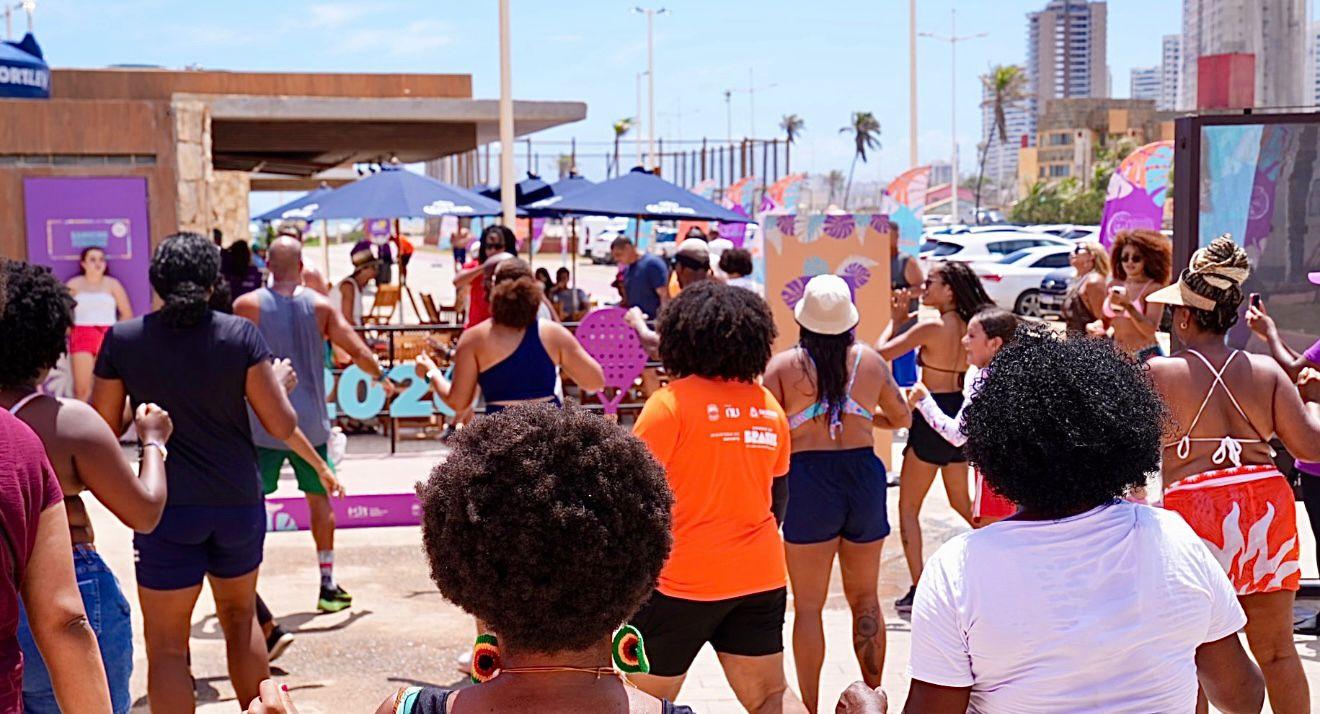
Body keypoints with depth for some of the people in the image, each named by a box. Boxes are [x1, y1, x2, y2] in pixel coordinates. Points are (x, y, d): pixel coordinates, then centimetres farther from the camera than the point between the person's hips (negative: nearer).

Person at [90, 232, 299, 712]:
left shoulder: (122, 340, -6)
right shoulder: (241, 334, -6)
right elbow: (282, 425, -6)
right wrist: (278, 381, 13)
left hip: (168, 508, -2)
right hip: (239, 502, 2)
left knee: (167, 645, 7)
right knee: (240, 616, 24)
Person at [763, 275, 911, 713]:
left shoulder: (783, 365, -4)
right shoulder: (870, 360, 5)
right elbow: (902, 418, 19)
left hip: (808, 480, -3)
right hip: (864, 475, 3)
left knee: (808, 605, 7)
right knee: (865, 599, 17)